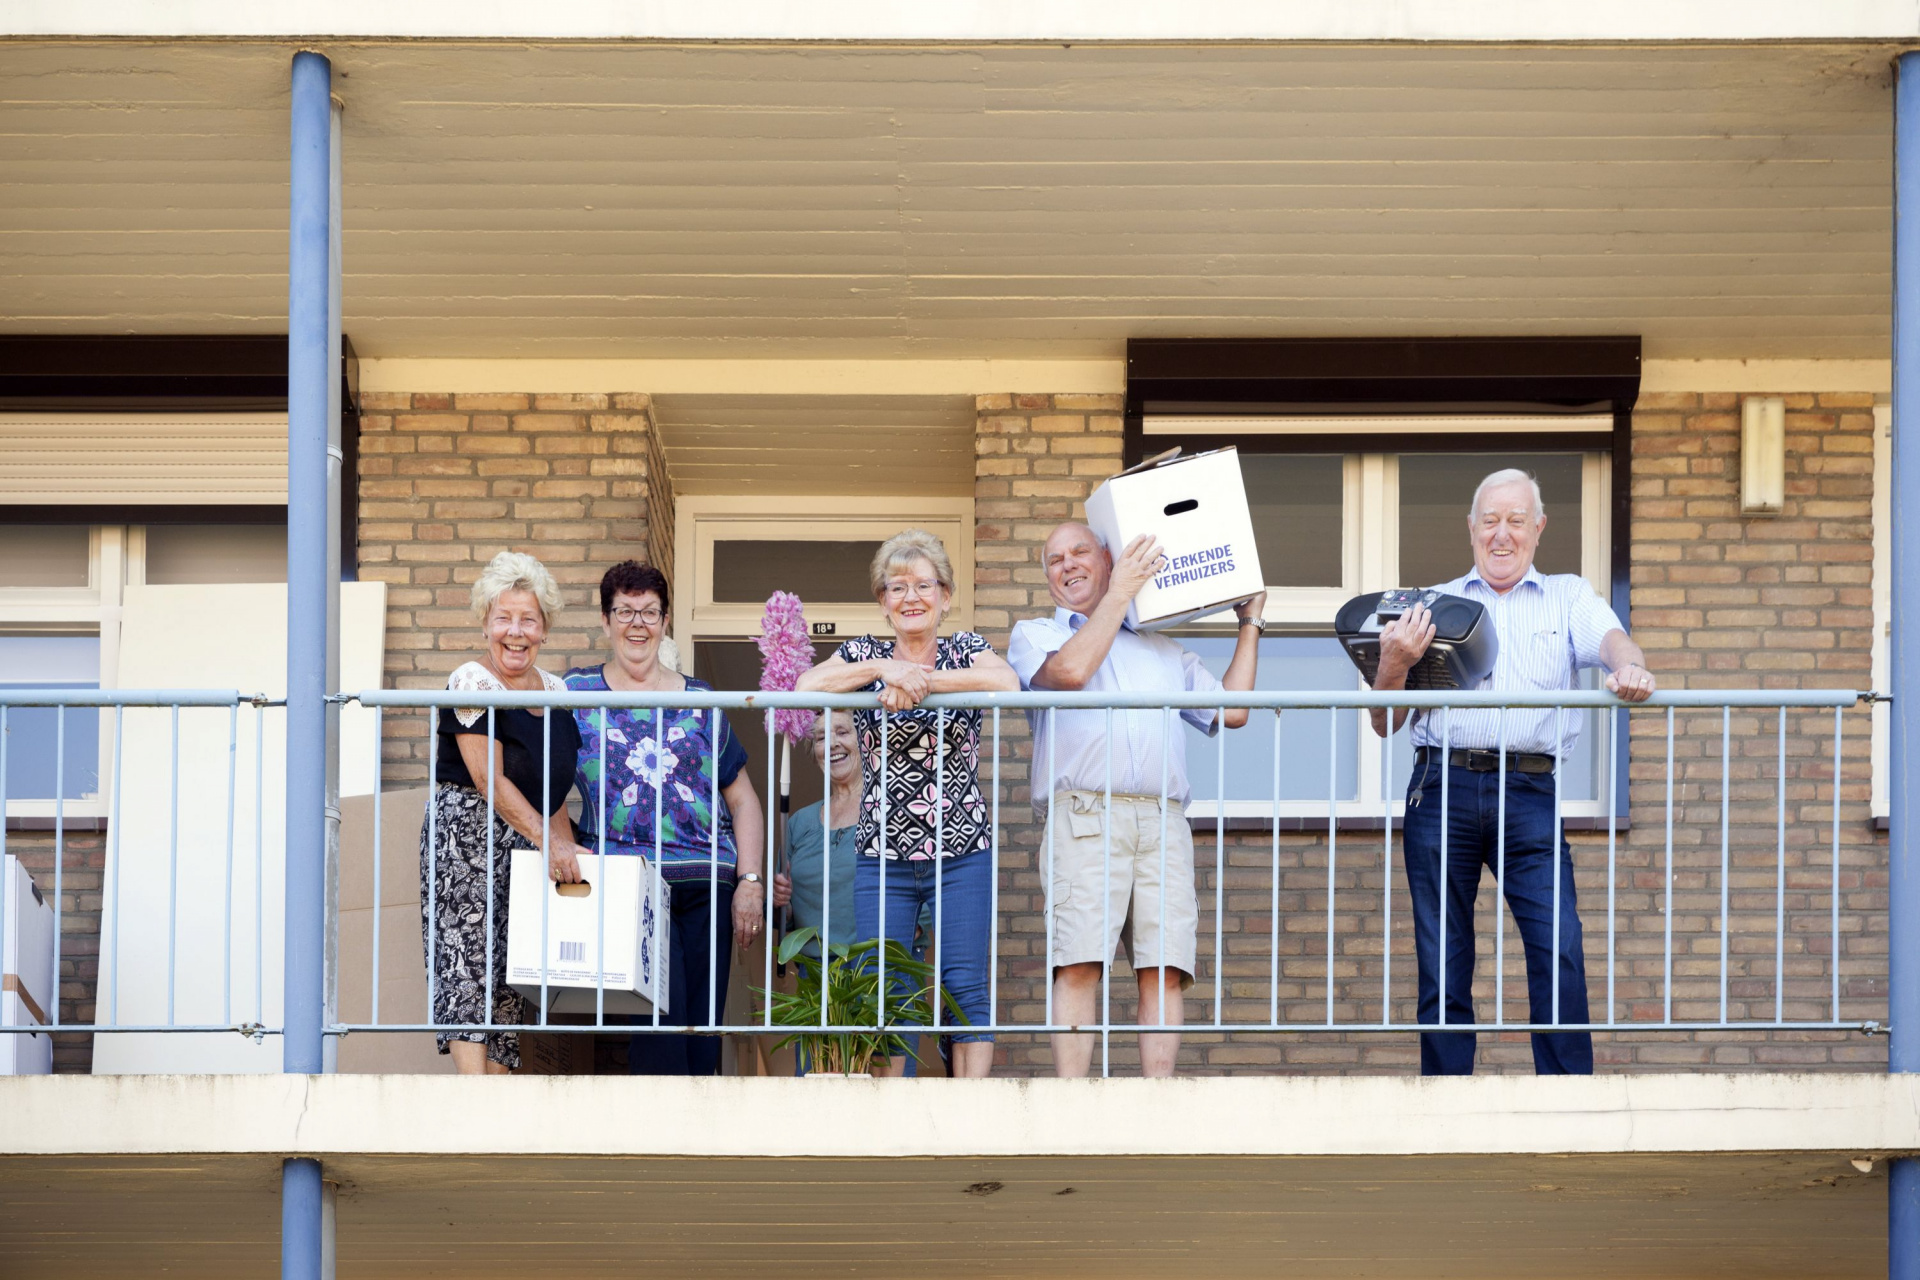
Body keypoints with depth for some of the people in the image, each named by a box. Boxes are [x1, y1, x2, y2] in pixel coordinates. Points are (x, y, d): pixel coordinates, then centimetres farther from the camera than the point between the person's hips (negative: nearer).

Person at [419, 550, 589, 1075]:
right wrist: (548, 841, -19)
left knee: (512, 973, 2)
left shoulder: (555, 691, 14)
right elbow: (490, 780, -14)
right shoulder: (472, 683, -8)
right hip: (466, 835, -7)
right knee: (470, 969, -15)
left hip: (529, 847, 7)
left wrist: (570, 851, 7)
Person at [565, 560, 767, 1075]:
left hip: (707, 884, 3)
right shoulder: (577, 693, 10)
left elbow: (742, 798, 17)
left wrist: (750, 882, 7)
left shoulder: (699, 700, 16)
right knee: (658, 1017, -19)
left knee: (703, 1027, -1)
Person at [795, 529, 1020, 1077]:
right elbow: (805, 687, -9)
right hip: (883, 855, 1)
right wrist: (882, 669, -17)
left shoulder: (965, 650, 6)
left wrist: (920, 679, -20)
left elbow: (1007, 682, -17)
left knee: (965, 990, -3)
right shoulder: (865, 653, 9)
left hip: (962, 852, -1)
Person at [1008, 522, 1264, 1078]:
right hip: (1083, 817, -3)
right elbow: (1070, 669, -2)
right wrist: (1119, 594, 6)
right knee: (1079, 963, -15)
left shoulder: (1164, 650, 31)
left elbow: (1231, 709, 25)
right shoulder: (1033, 634, 20)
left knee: (1165, 967, -9)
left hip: (1163, 823, 3)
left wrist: (1249, 624, 31)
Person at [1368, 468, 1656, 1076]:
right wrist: (1394, 666, -6)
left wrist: (1629, 667, -29)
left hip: (1528, 794, -1)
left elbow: (1610, 638, -5)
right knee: (1442, 964, 1)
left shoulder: (1568, 597, 18)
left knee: (1559, 950, -14)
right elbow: (1384, 723, 16)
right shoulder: (1431, 606, 19)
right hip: (1443, 787, 1)